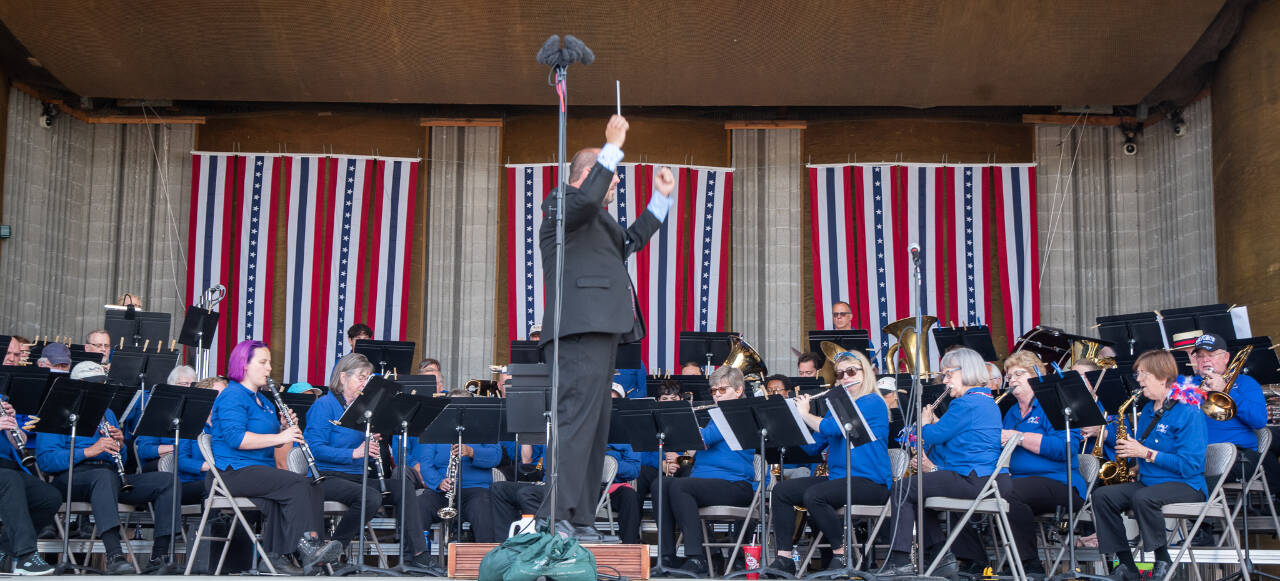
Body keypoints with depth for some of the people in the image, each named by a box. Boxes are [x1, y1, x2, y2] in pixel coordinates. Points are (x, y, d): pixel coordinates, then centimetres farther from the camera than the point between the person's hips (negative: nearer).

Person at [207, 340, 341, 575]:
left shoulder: (263, 400, 23)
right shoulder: (232, 397, -6)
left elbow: (274, 441, 24)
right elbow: (235, 438, -21)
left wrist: (287, 429, 3)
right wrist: (279, 437, -22)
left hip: (262, 470, 9)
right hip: (236, 472, -8)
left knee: (314, 488, -16)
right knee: (297, 484, -28)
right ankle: (305, 547, -27)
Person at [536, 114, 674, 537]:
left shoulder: (596, 220, 30)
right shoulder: (561, 204, 0)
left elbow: (630, 242, 43)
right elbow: (585, 199, -23)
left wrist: (661, 198, 39)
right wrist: (612, 147, -20)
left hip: (601, 332, 11)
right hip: (579, 331, -11)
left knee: (595, 426, 8)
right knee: (576, 419, -17)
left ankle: (580, 519, 10)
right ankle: (555, 515, -20)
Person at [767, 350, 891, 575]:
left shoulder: (872, 403, -7)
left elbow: (831, 428, -19)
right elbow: (812, 446, 17)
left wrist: (805, 414, -3)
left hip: (869, 481, -8)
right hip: (837, 478, 8)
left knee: (813, 496, -32)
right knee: (781, 490, -7)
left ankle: (842, 555, -17)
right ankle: (784, 558, -10)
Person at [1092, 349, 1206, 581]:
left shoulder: (1189, 413, -12)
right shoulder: (1147, 410, 14)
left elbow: (1190, 465, -20)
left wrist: (1146, 453, -19)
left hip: (1185, 486, -8)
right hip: (1148, 482, 8)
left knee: (1142, 498, -37)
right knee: (1102, 495, -14)